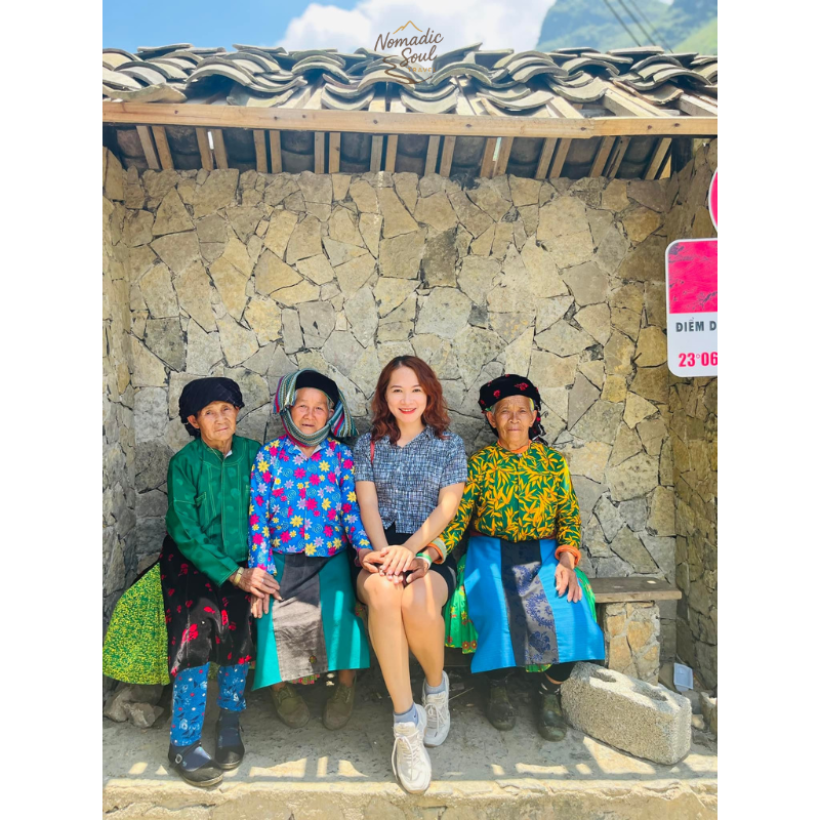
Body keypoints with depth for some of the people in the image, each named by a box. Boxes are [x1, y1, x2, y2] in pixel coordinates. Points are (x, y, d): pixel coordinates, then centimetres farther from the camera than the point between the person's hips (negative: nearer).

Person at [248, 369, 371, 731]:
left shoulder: (340, 456, 4)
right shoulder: (268, 457, 3)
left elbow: (352, 508, -1)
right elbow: (258, 518, -1)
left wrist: (366, 550, -18)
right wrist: (260, 573, -10)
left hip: (331, 557, 0)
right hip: (282, 558, 1)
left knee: (338, 607, -26)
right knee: (271, 613, -22)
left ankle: (346, 681, -1)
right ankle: (279, 684, 5)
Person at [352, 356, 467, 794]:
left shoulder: (449, 444, 10)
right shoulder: (368, 444, 14)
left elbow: (447, 508, 0)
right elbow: (367, 504, 4)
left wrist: (411, 548, -17)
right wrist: (385, 551, -15)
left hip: (431, 549, -1)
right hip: (380, 546, 1)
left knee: (417, 600, -35)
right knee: (382, 591, -36)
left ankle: (436, 687, -1)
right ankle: (406, 721, -27)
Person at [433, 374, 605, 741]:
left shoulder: (553, 462, 9)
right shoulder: (479, 463, 5)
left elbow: (570, 517, 7)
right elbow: (457, 517, -2)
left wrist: (567, 559, -12)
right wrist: (431, 549, -21)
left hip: (545, 553, 1)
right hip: (490, 553, -1)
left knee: (567, 610, -27)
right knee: (498, 610, -30)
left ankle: (550, 696, -2)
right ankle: (498, 689, -1)